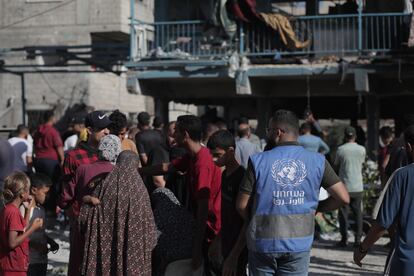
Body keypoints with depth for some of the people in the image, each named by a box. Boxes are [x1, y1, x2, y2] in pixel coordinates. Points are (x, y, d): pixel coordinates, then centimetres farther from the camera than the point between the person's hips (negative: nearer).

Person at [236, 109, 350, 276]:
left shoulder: (258, 161, -6)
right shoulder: (317, 162, -2)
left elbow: (242, 205, -4)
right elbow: (343, 198, -2)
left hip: (263, 243, -1)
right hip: (299, 244, 1)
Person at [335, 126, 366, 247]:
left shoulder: (341, 149, -9)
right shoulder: (362, 149, -2)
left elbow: (336, 165, 4)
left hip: (344, 186, -2)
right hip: (358, 186, 2)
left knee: (343, 213, 5)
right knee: (358, 213, 11)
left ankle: (344, 239, 5)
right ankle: (358, 238, 9)